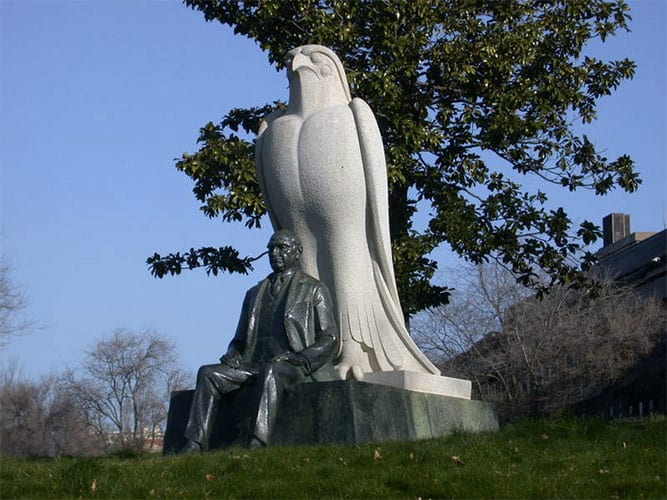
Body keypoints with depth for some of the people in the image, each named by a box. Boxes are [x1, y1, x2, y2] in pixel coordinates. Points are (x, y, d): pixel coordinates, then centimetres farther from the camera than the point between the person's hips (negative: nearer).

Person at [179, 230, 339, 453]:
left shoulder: (314, 290, 9)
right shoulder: (254, 293, 25)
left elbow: (329, 341, 0)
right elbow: (240, 340, 26)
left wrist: (296, 358, -16)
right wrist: (233, 356, 0)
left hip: (295, 369, -5)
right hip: (256, 365, 5)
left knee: (272, 372, -40)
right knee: (208, 373, -19)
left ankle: (257, 444, -55)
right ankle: (195, 444, -32)